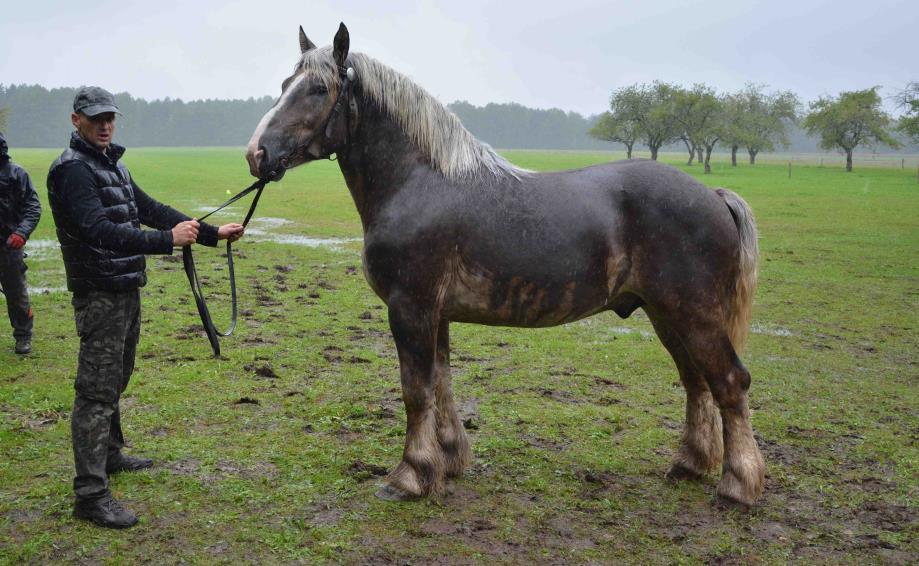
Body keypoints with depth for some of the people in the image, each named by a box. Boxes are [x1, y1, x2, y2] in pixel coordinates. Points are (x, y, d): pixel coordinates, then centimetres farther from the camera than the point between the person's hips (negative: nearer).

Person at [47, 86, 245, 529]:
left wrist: (212, 233, 11)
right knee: (96, 391, -8)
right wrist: (168, 240, -35)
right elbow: (99, 230, -28)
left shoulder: (112, 165, 14)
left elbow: (150, 210, 16)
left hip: (126, 290, 9)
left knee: (115, 381, 21)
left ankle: (110, 454, 37)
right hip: (100, 295, -9)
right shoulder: (73, 169, -16)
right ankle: (90, 494, -6)